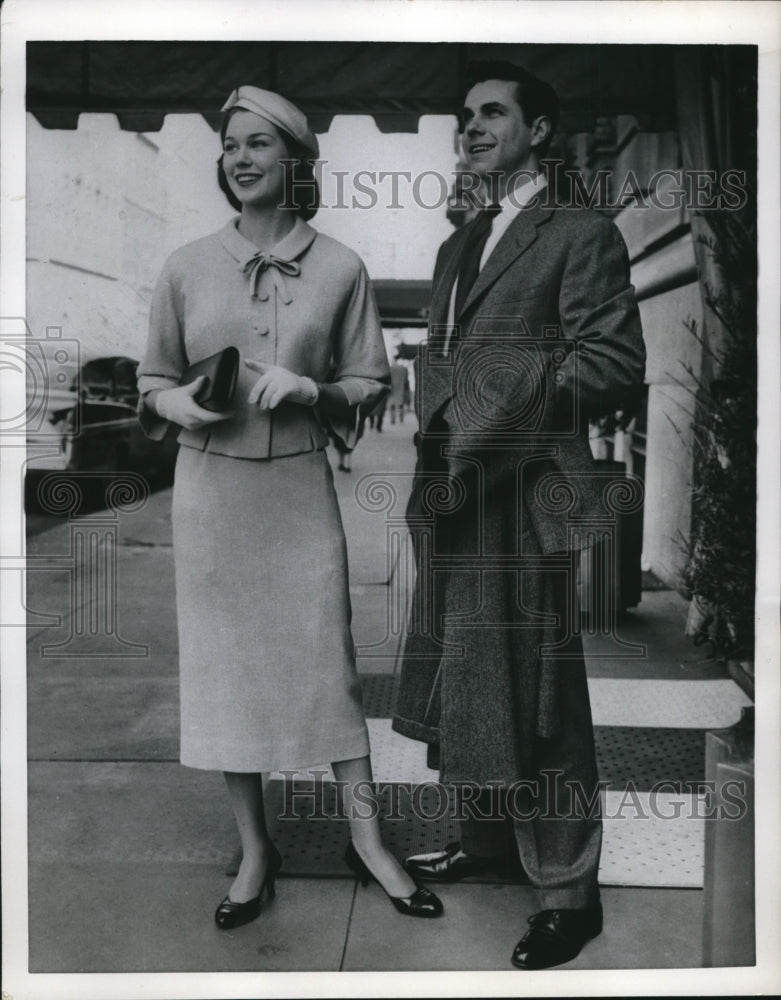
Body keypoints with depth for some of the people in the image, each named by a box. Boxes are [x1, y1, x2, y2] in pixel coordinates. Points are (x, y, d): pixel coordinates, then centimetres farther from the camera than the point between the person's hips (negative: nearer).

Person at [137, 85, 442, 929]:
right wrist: (181, 407, -12)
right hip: (210, 486, 2)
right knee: (223, 664, 7)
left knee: (327, 659, 2)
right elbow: (153, 381, 10)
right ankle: (254, 850, 24)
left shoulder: (339, 268, 1)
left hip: (299, 485, -1)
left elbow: (369, 384, 6)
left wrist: (310, 391, -14)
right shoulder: (186, 267, 3)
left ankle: (365, 838, 20)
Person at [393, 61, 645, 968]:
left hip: (525, 498, -7)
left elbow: (614, 362, -11)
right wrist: (436, 425, 1)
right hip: (450, 496, 8)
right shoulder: (457, 247, 20)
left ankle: (568, 891, 15)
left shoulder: (581, 236, -2)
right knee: (461, 684, 16)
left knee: (532, 696, -1)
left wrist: (498, 423, -14)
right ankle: (483, 841, 34)